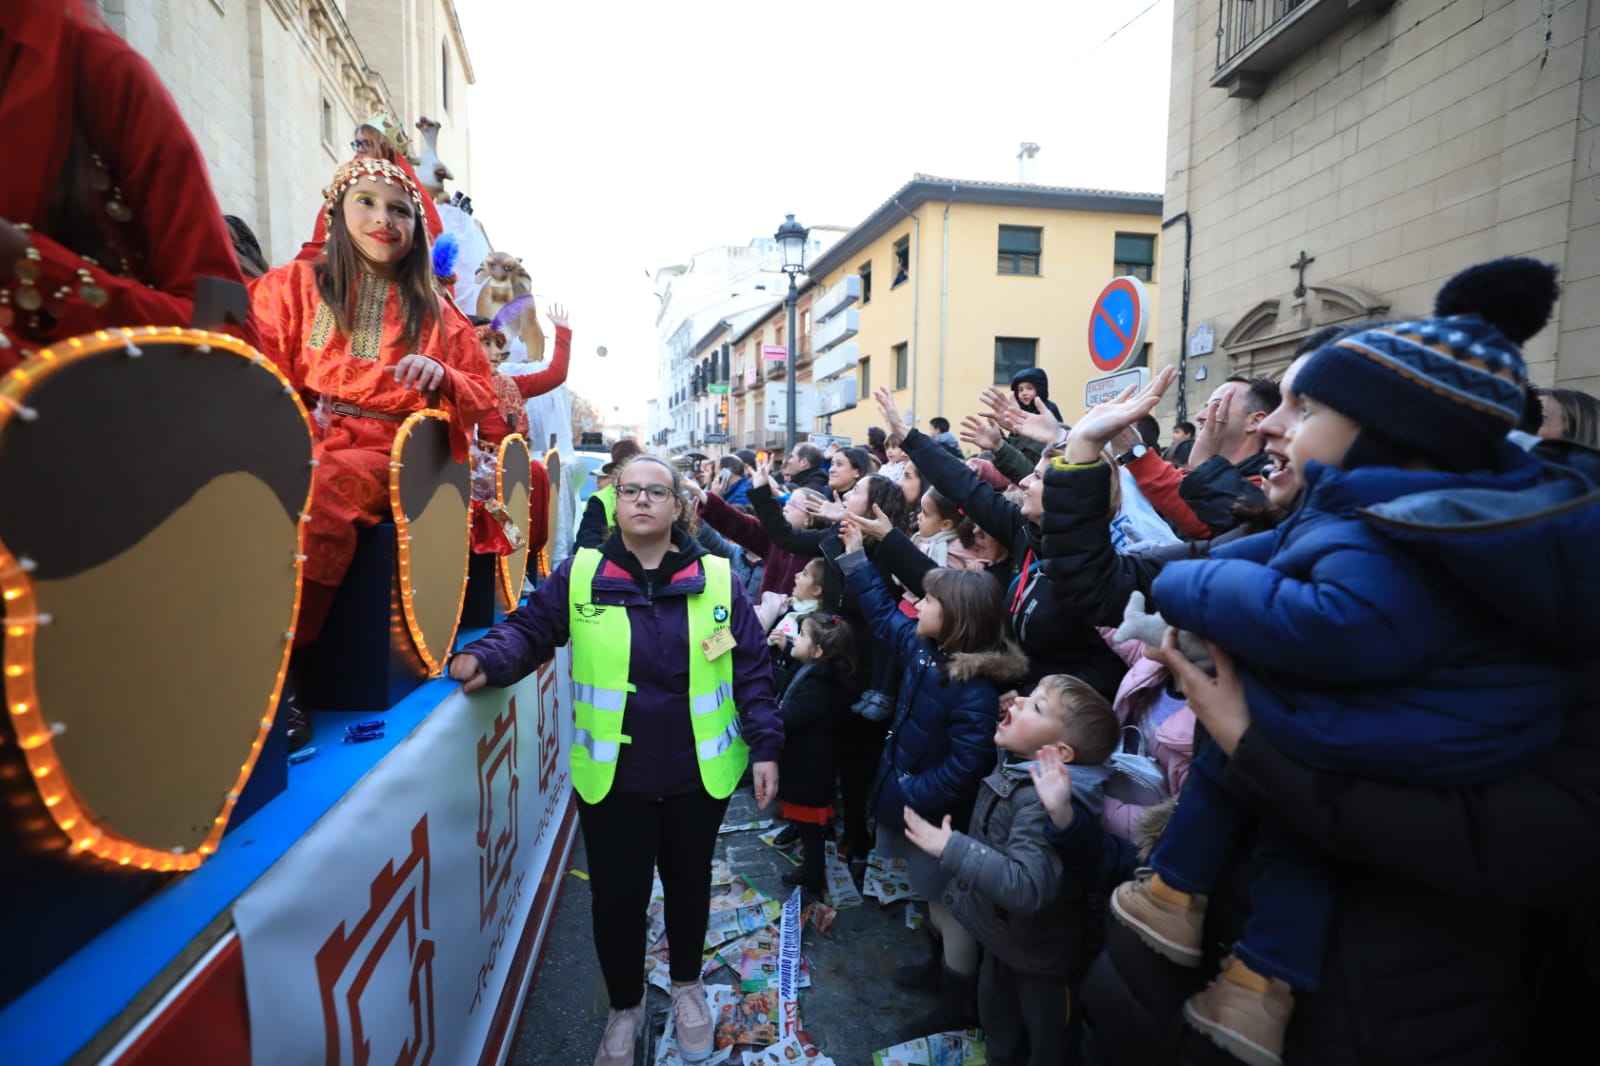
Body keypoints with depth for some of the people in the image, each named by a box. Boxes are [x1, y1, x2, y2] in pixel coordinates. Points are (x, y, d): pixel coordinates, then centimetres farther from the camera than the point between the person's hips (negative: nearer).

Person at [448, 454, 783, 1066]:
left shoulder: (717, 579, -6)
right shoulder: (578, 575, -5)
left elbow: (751, 670, -3)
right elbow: (529, 630, -2)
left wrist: (765, 745, -6)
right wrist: (487, 660, -23)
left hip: (699, 774, 1)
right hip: (612, 777, 0)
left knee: (689, 884, 22)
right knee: (617, 896, 13)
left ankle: (687, 985, 51)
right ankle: (625, 1006, 43)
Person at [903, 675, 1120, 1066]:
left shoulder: (1045, 801, -37)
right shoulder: (1014, 769, -9)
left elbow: (1028, 886, -46)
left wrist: (952, 848, -42)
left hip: (1039, 953, -8)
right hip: (1004, 935, 8)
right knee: (998, 1030, 31)